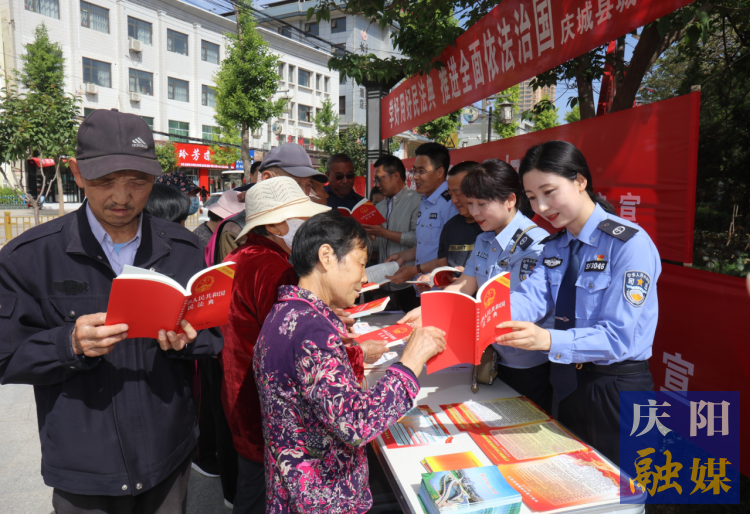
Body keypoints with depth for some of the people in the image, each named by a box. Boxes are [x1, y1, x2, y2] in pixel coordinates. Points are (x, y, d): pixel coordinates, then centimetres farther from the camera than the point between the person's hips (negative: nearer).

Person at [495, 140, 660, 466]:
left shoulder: (630, 243, -18)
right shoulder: (554, 247, 4)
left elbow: (619, 336, -24)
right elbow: (531, 298, -14)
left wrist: (548, 340, -39)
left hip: (616, 390, -6)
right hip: (567, 382, 7)